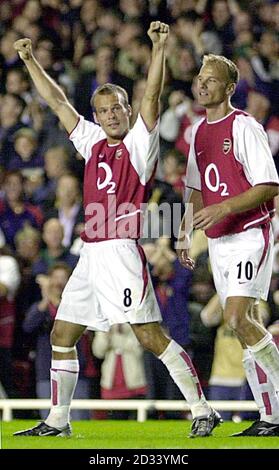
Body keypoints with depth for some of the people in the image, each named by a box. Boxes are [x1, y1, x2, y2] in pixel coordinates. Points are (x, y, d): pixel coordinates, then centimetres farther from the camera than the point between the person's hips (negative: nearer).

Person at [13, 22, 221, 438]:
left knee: (150, 335, -13)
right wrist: (30, 61, 24)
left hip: (121, 251, -8)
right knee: (62, 335, 10)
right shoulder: (93, 141, 17)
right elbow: (58, 102, 23)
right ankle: (58, 421, 20)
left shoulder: (140, 142, 0)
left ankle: (202, 411, -9)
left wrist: (158, 48, -24)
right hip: (91, 255, 8)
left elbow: (151, 96, -14)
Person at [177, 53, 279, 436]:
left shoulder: (244, 127, -10)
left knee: (238, 317, -20)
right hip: (218, 242, 8)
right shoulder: (199, 132, 14)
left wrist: (223, 208, -23)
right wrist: (185, 233, 16)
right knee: (244, 325, 5)